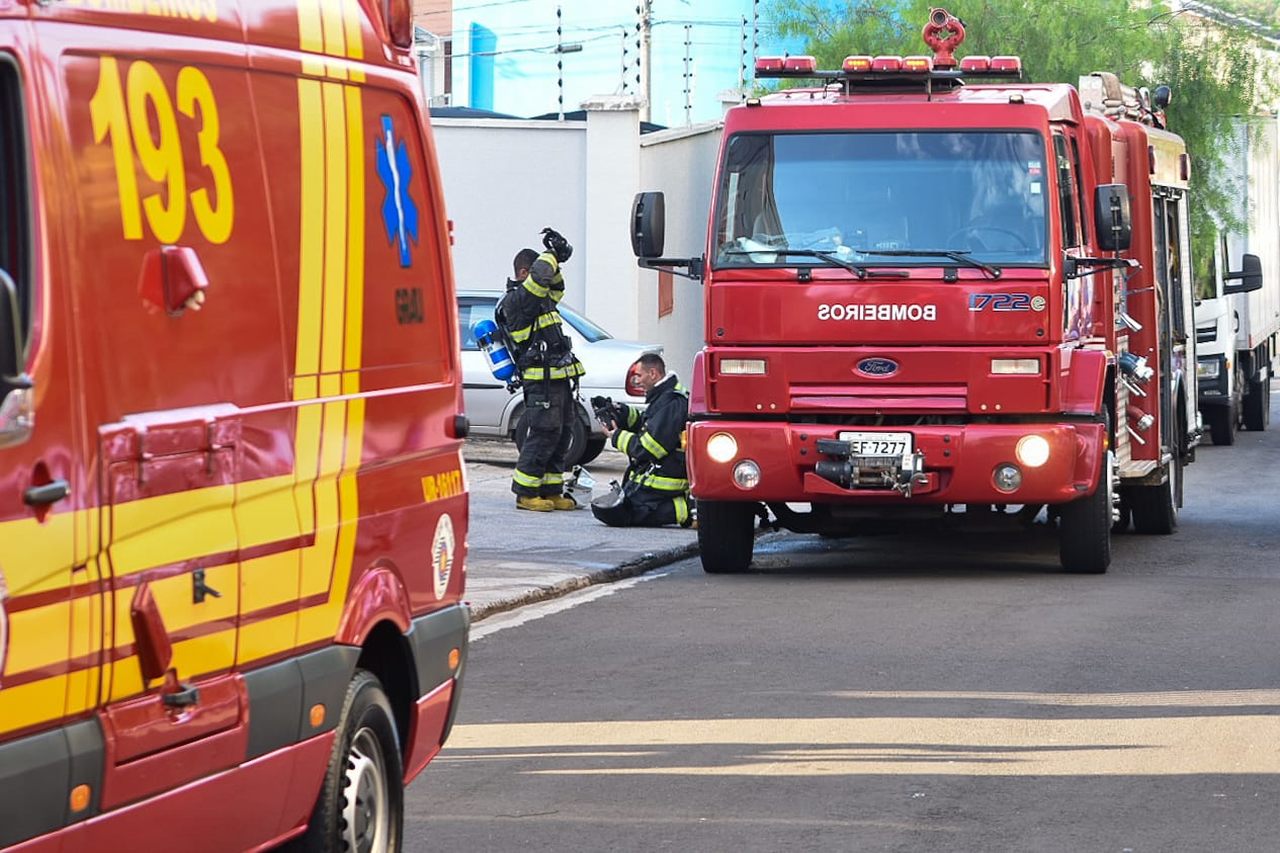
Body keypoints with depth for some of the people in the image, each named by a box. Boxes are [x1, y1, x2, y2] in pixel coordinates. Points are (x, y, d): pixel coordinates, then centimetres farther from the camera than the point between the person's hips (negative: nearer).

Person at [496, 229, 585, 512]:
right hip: (541, 380, -10)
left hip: (560, 379, 10)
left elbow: (556, 289, 36)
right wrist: (552, 254, -7)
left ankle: (551, 492, 15)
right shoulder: (515, 301, -10)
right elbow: (539, 277, -24)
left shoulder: (538, 299, 18)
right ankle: (525, 493, -5)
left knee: (562, 435, 10)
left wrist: (556, 260, 17)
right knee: (544, 434, -10)